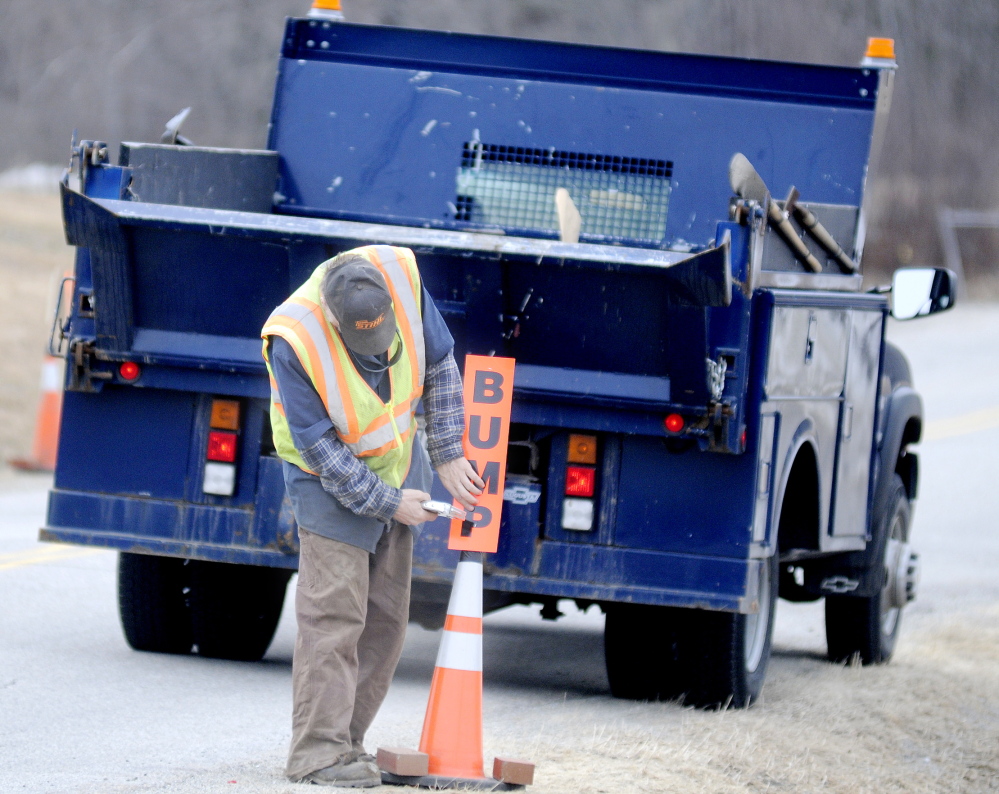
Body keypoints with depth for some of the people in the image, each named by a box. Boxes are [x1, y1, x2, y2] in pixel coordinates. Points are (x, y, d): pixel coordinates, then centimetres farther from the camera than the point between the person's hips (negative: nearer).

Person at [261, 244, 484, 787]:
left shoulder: (401, 277, -20)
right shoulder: (293, 339, -32)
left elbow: (440, 366, -3)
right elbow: (320, 446, -24)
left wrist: (447, 457, -3)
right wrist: (387, 502, -20)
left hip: (399, 465, 6)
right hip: (331, 481, -6)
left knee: (386, 617, 6)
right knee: (334, 614, -14)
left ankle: (345, 740, 13)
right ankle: (317, 752, -12)